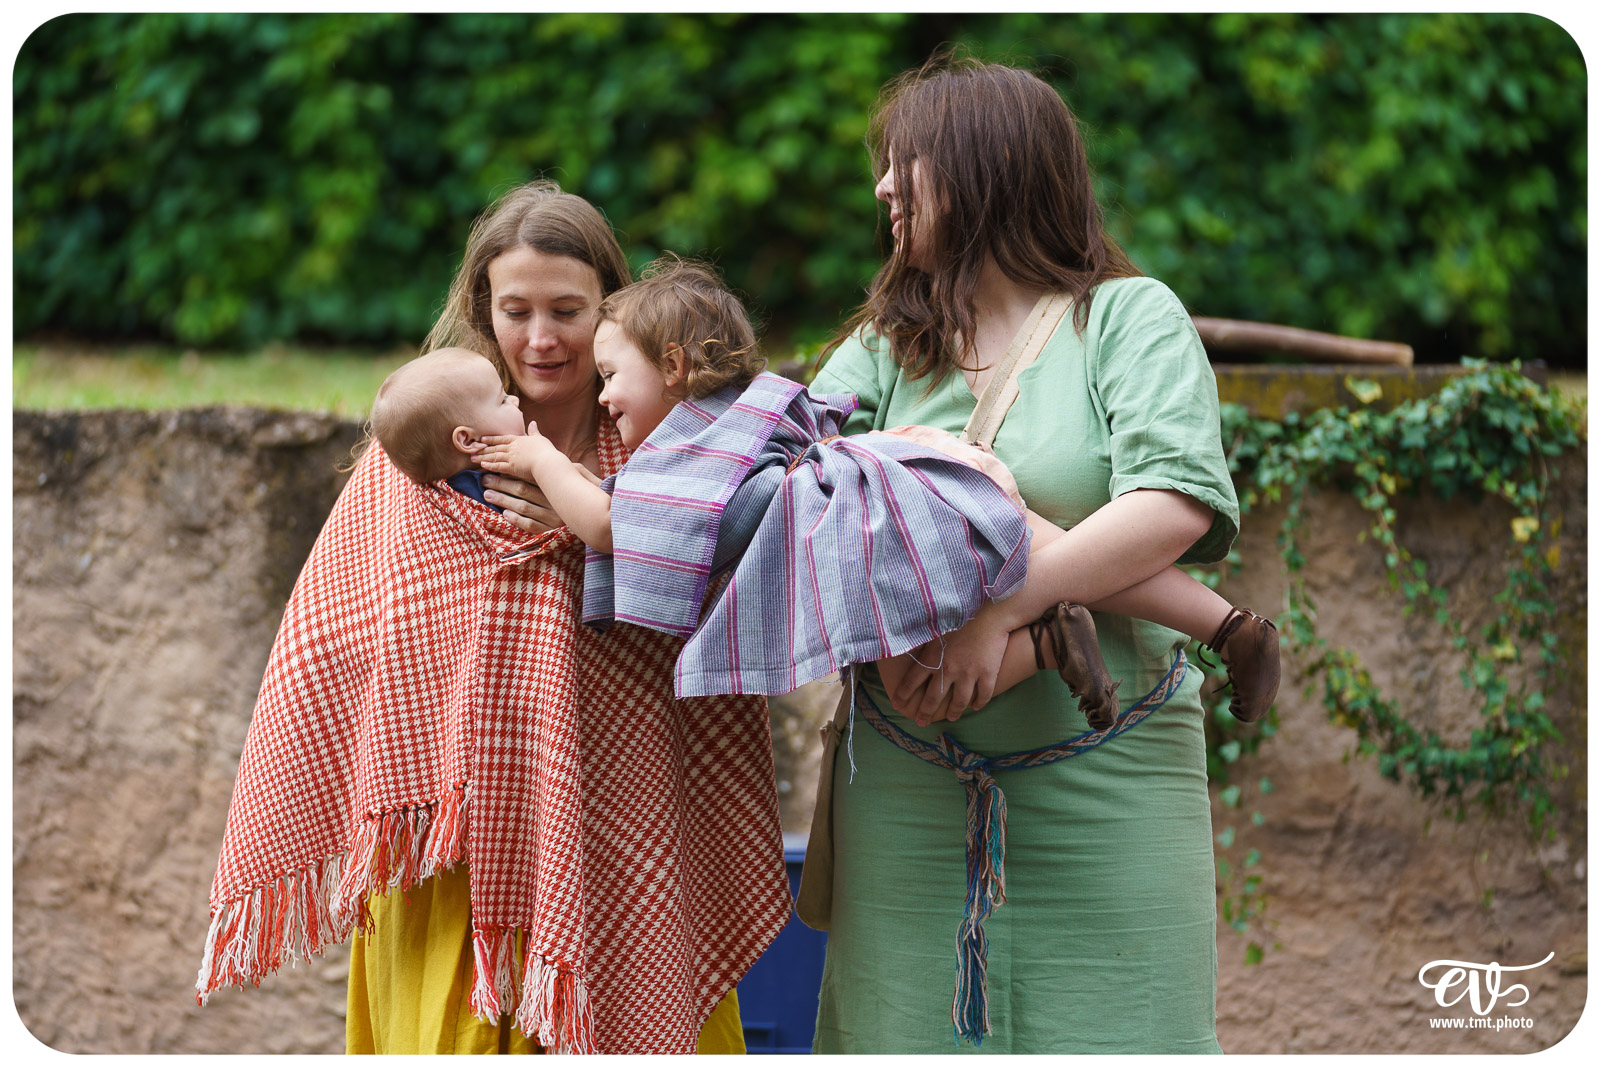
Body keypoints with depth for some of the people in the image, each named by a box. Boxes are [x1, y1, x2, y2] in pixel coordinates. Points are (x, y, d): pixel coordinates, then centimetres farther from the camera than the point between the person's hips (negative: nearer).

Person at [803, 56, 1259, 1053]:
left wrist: (1000, 606, -23)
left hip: (1105, 777, -3)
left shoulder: (1129, 316, 1)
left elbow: (1176, 506, -15)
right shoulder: (882, 347, 14)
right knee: (908, 1025, 4)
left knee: (1108, 1024, -2)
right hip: (911, 778, 4)